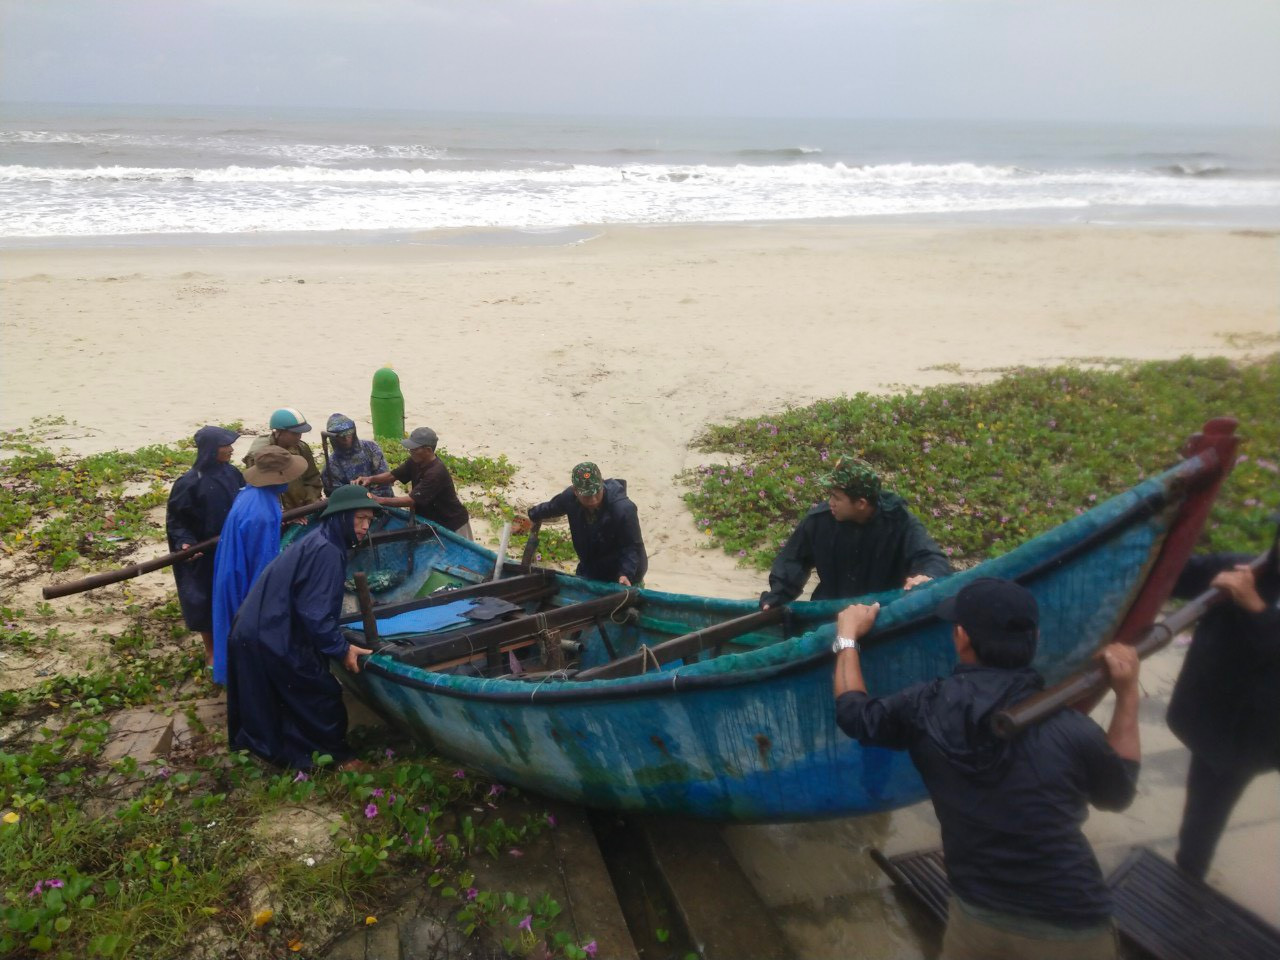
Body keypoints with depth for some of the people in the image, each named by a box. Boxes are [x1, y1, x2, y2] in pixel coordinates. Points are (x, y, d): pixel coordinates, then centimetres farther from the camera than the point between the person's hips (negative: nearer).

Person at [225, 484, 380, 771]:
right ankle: (336, 757, 21)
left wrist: (336, 641, 22)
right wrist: (342, 649, -14)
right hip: (275, 639, -9)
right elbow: (315, 613, -24)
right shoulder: (327, 551, -21)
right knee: (323, 695, 6)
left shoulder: (319, 540, 9)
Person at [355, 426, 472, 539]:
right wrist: (370, 479, -18)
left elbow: (411, 500, -32)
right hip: (430, 521, 8)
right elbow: (392, 475, 1)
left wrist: (379, 500, -33)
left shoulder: (436, 472, -32)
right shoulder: (416, 461, -6)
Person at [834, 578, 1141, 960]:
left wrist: (847, 635, 15)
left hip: (976, 918, 1)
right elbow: (1119, 794, 3)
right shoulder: (1070, 730, -18)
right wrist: (1128, 696, 5)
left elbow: (853, 714, 4)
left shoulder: (927, 708, -15)